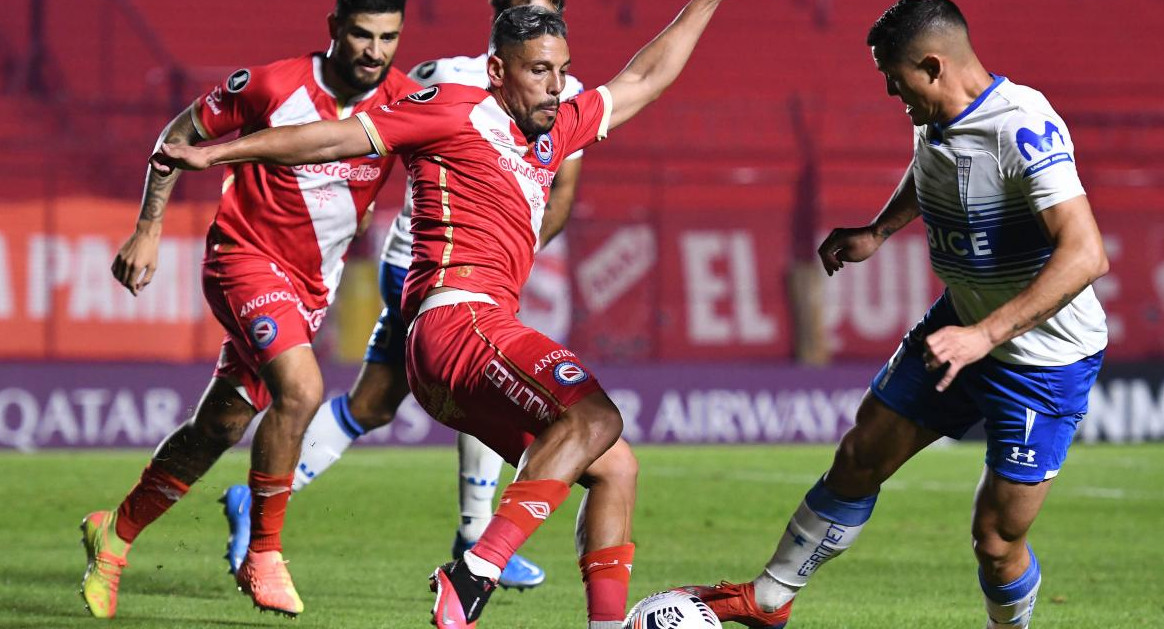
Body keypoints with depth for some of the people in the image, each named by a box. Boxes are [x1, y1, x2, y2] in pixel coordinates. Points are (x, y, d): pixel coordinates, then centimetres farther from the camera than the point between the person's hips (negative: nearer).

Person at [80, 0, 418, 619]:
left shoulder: (403, 100, -7)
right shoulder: (272, 86, -16)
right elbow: (182, 134, -2)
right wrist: (147, 230, -4)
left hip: (310, 287, 5)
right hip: (245, 256, -5)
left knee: (220, 426, 10)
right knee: (300, 388, -27)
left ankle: (115, 534, 31)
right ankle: (262, 555, -14)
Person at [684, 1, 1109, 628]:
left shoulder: (1024, 128, -30)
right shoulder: (935, 121, -2)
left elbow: (1085, 254, -38)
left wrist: (983, 335, -41)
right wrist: (878, 231, 11)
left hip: (1044, 357, -8)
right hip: (961, 324, 8)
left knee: (996, 543, -3)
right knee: (859, 459, 13)